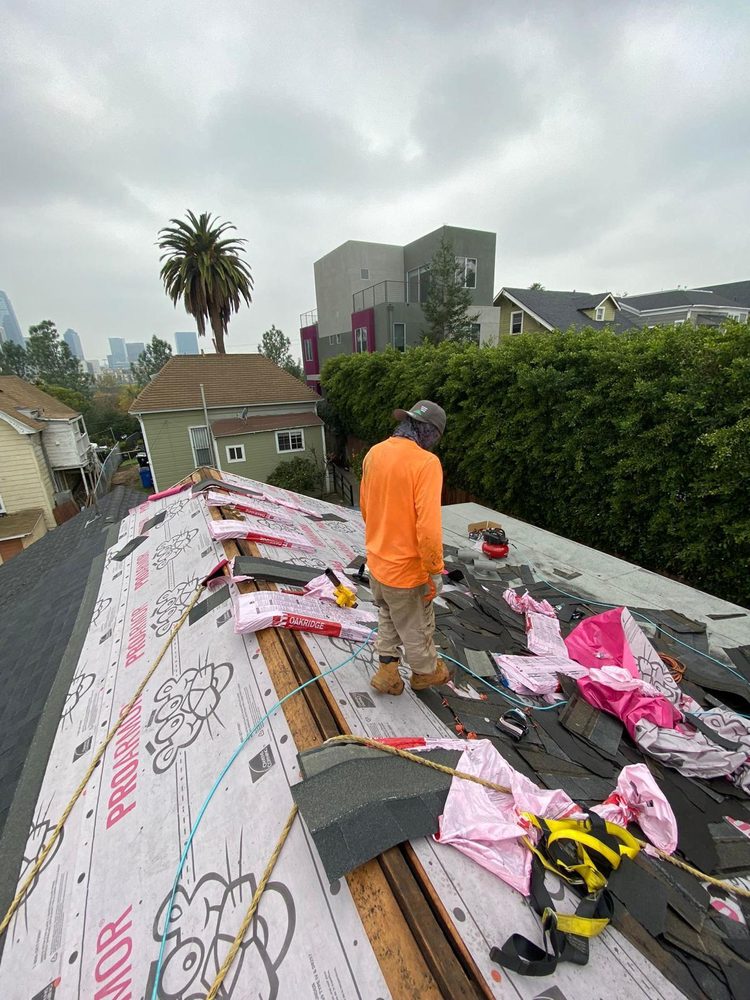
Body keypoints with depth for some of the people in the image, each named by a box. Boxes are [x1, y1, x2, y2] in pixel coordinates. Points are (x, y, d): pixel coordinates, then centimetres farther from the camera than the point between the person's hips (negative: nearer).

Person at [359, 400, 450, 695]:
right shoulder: (426, 463, -24)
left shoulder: (374, 453, -2)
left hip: (376, 560, 6)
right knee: (416, 627, 19)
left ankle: (387, 671, 39)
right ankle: (426, 672, 43)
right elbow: (428, 526, -28)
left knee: (387, 617, 29)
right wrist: (436, 571, -15)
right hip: (406, 567, -6)